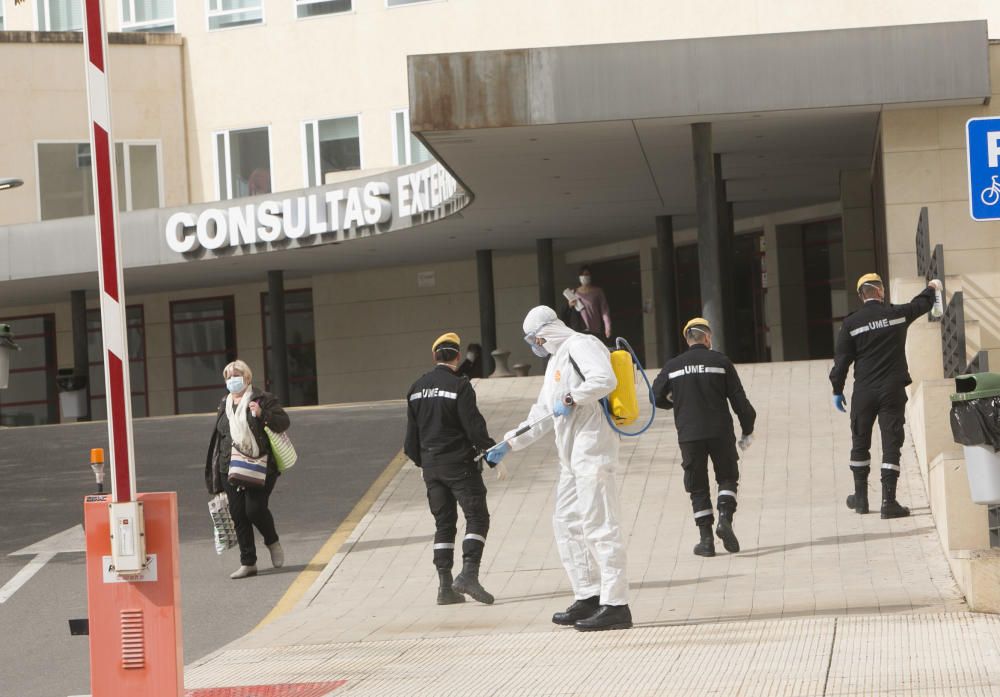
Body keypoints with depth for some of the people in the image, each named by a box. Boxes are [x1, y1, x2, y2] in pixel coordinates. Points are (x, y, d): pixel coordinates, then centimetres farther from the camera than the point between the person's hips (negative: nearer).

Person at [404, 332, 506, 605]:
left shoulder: (417, 389, 9)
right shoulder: (459, 386, -11)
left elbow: (411, 435, 14)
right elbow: (475, 429, -15)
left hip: (431, 467, 6)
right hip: (459, 464, -6)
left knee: (443, 523, 11)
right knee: (477, 517, -3)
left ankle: (445, 586, 7)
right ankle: (469, 573, -20)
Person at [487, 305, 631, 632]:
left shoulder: (581, 346, -7)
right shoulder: (557, 360, 25)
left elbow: (604, 380, -26)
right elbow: (542, 413, 30)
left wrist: (570, 399, -16)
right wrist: (509, 443, 28)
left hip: (592, 451, -11)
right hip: (573, 457, 11)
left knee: (599, 525, -12)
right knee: (567, 523, 12)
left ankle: (616, 605, -13)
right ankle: (588, 597, 16)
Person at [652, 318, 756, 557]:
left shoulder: (672, 366, 3)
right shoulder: (721, 362, 0)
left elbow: (657, 397, 8)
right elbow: (739, 399, 0)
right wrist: (748, 431, 10)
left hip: (689, 436, 1)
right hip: (720, 433, -1)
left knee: (698, 488, 8)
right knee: (728, 478, 15)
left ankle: (706, 539, 3)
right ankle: (725, 518, -9)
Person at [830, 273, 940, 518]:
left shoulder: (851, 323, -3)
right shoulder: (897, 314, -1)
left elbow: (842, 359, -2)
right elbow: (922, 304, 19)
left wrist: (837, 390, 8)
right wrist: (931, 288, 40)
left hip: (863, 392, 1)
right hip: (893, 390, -1)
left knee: (860, 442, 16)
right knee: (891, 443, -1)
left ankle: (861, 497, 24)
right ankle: (888, 501, -7)